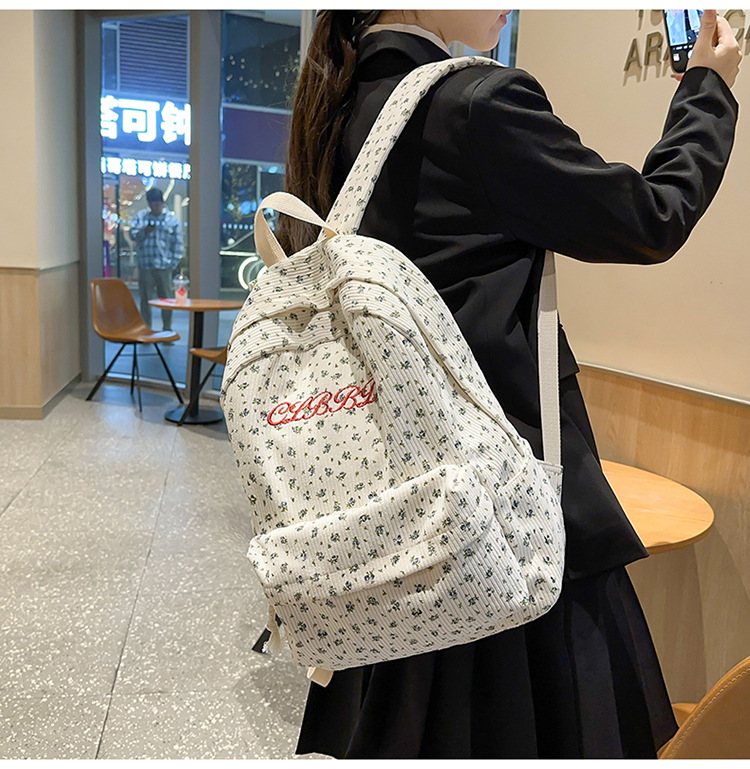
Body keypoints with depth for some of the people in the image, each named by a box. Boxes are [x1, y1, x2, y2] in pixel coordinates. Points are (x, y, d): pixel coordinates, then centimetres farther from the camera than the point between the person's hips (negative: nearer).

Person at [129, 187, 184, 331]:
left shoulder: (172, 218, 3)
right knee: (145, 299, 6)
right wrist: (144, 232, -17)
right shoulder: (140, 216, 9)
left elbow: (178, 242, 3)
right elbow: (132, 234, 3)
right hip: (145, 266, 1)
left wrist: (174, 262, -3)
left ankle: (167, 330, 14)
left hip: (164, 266, -1)